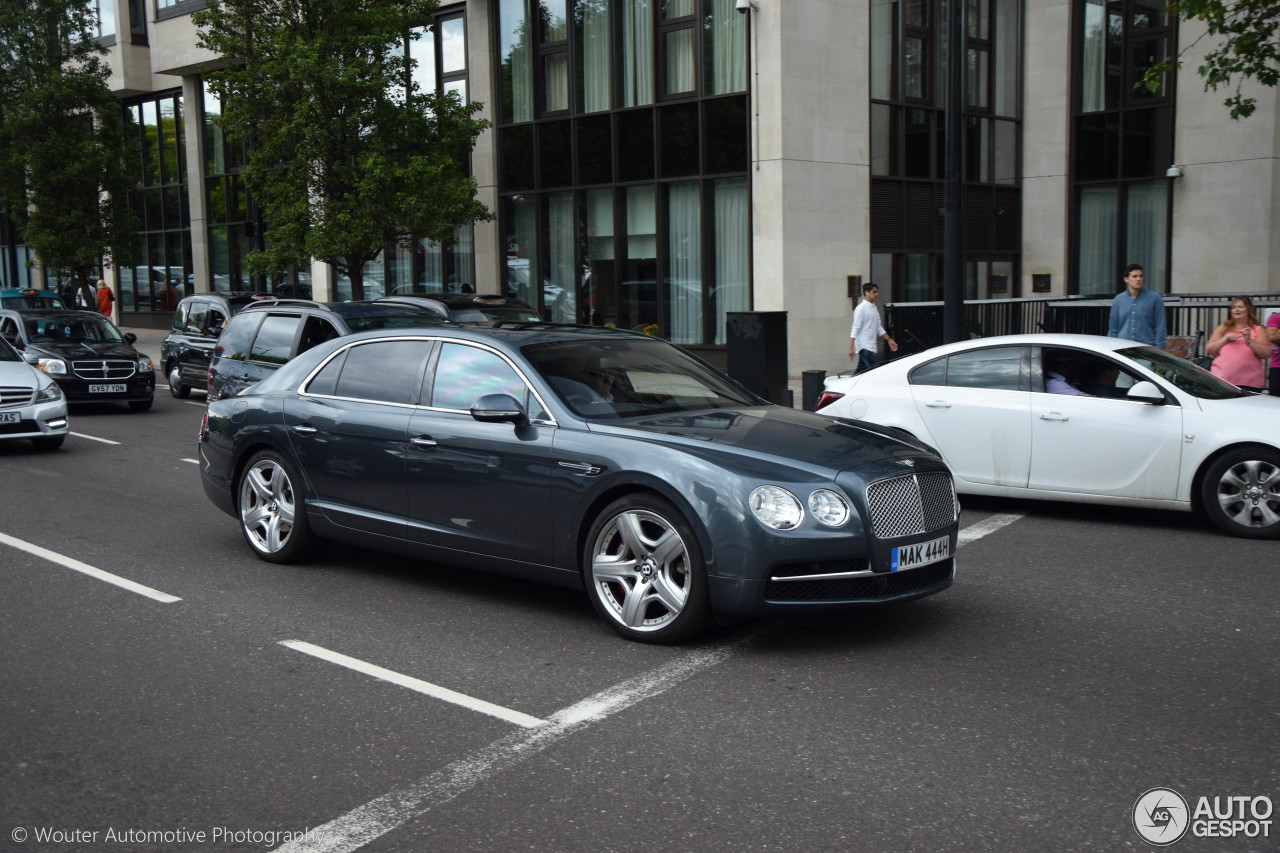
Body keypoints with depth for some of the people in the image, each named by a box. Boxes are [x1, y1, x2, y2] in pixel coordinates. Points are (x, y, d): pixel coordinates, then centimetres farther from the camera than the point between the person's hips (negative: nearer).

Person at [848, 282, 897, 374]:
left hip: (871, 346, 9)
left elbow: (878, 327, 23)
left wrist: (889, 339, 18)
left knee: (860, 371, 11)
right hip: (864, 346, -9)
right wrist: (851, 347, -20)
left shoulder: (873, 307, 16)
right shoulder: (861, 308, -11)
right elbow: (855, 328, -15)